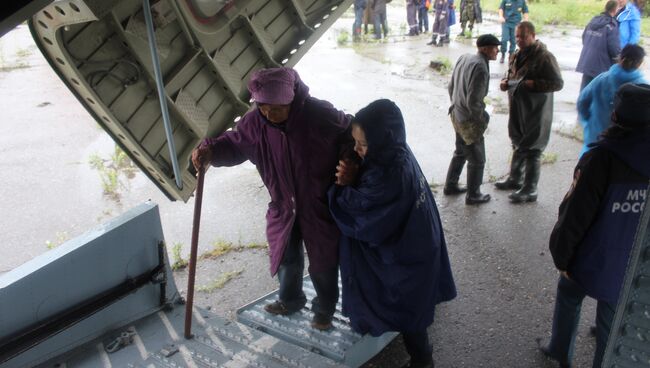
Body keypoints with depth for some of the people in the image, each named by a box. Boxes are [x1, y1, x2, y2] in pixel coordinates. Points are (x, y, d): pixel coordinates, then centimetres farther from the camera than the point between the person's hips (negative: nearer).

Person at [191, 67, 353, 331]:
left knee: (323, 262, 14)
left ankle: (324, 308, 40)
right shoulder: (254, 122, -14)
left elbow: (352, 136, -10)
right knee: (285, 258, 21)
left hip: (321, 206, -3)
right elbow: (235, 144, 2)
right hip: (283, 207, 4)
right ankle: (291, 300, 50)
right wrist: (210, 151, -16)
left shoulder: (320, 115, -26)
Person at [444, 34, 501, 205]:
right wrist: (484, 118, -10)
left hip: (457, 115, 9)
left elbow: (451, 86, 10)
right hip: (469, 121, -9)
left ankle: (450, 186, 38)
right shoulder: (480, 68, -26)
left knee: (460, 152, 26)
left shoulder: (464, 58, 1)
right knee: (477, 160, 9)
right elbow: (473, 102, -26)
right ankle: (473, 195, 23)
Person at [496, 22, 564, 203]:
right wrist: (505, 82, 2)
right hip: (517, 109, 8)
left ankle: (530, 190, 10)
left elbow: (558, 83, -16)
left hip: (535, 112, -8)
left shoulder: (544, 57, -15)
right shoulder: (517, 55, 9)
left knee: (532, 150, 0)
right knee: (518, 146, 21)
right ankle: (514, 179, 38)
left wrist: (533, 84, -26)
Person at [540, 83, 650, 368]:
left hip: (594, 257, -3)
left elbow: (575, 213, -20)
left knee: (569, 295, 26)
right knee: (612, 329, 16)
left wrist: (562, 254, -7)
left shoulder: (603, 157, -22)